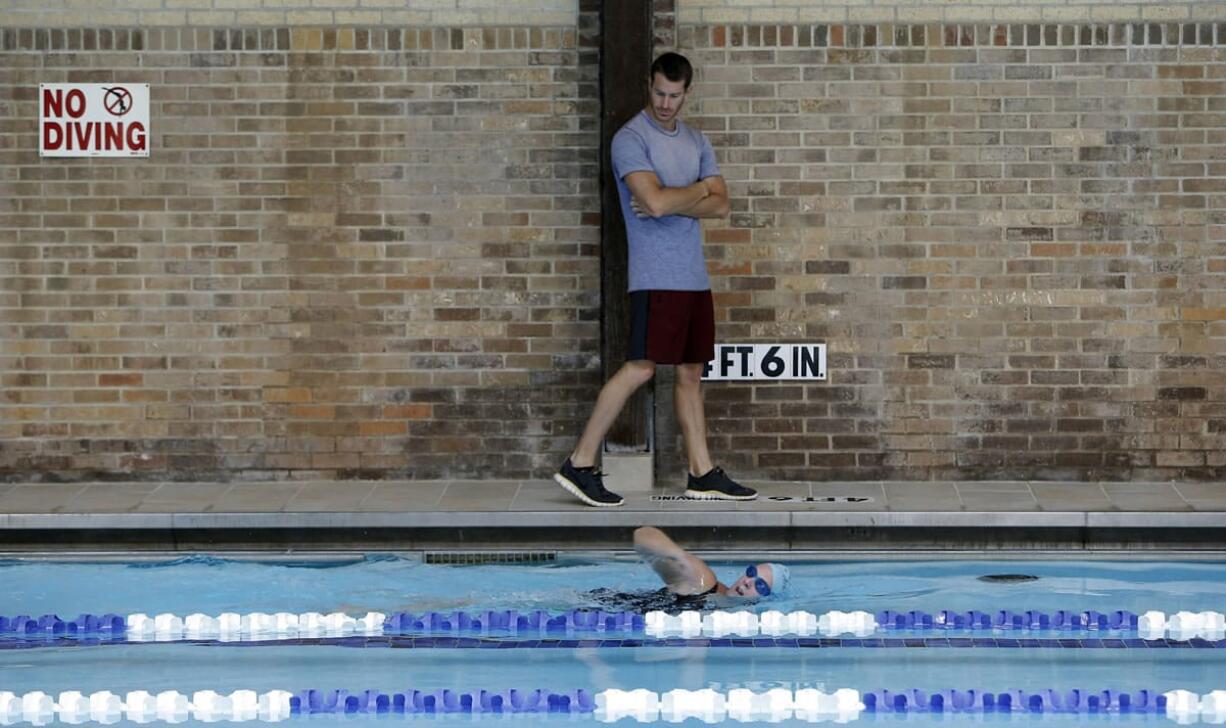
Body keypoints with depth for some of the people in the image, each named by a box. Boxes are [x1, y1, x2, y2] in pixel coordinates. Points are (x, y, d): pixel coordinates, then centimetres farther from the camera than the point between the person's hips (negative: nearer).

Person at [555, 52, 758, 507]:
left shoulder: (696, 141, 15)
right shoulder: (631, 138, -8)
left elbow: (721, 205, 5)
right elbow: (655, 200, -21)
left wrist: (670, 203, -10)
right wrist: (699, 190, -4)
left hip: (695, 277, 7)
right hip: (656, 277, -7)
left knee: (691, 372, 9)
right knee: (641, 367, -14)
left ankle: (703, 474, 13)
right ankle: (580, 465, -11)